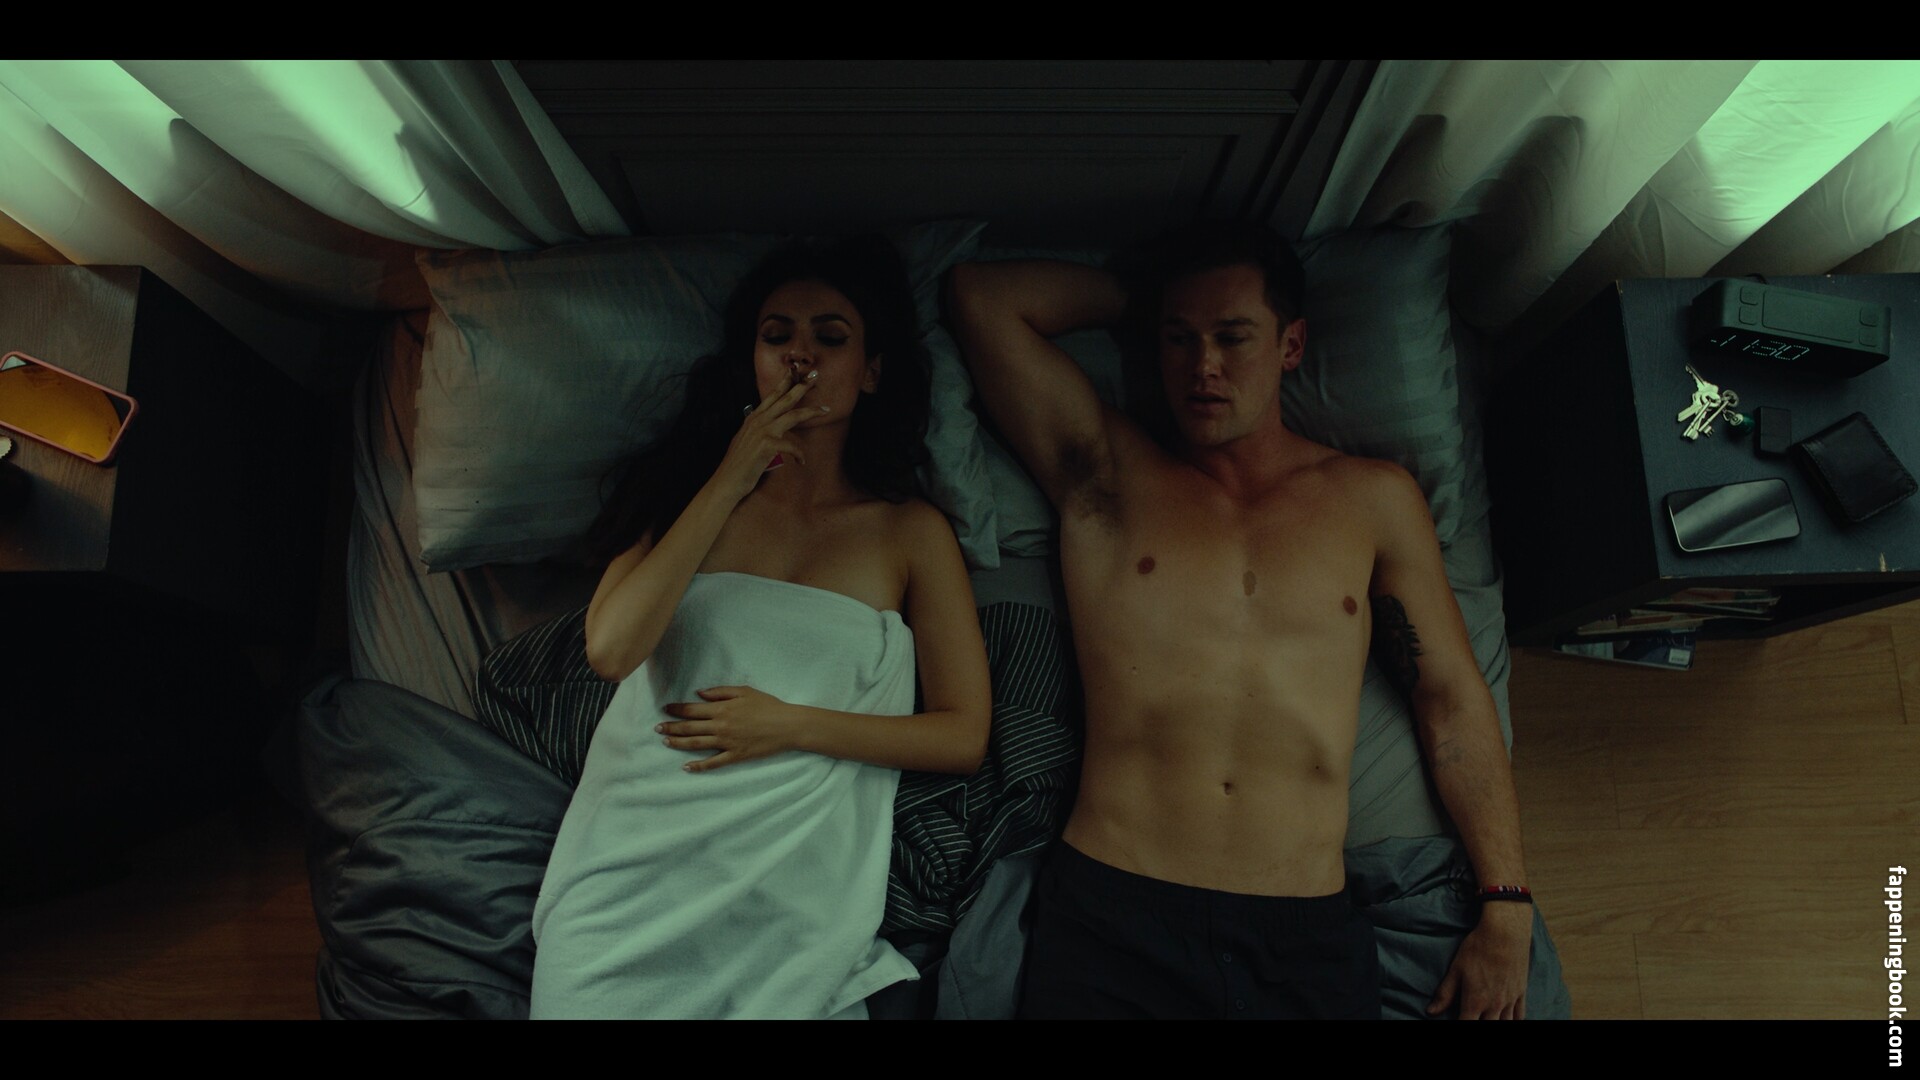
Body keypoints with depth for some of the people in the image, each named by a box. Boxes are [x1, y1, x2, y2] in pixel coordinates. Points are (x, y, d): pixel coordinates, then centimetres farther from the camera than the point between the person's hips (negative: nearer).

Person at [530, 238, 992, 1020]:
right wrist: (732, 481, -8)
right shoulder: (690, 484, 9)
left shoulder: (911, 532, 3)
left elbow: (963, 737, 0)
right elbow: (611, 650, -7)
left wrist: (793, 725, -10)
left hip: (787, 886, -1)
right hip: (631, 857, 2)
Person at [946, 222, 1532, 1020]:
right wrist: (1146, 296, 16)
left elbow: (1454, 702, 12)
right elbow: (980, 292, 6)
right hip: (1113, 915, -1)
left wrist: (1506, 908, 6)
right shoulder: (1107, 471, 8)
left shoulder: (1374, 498, 13)